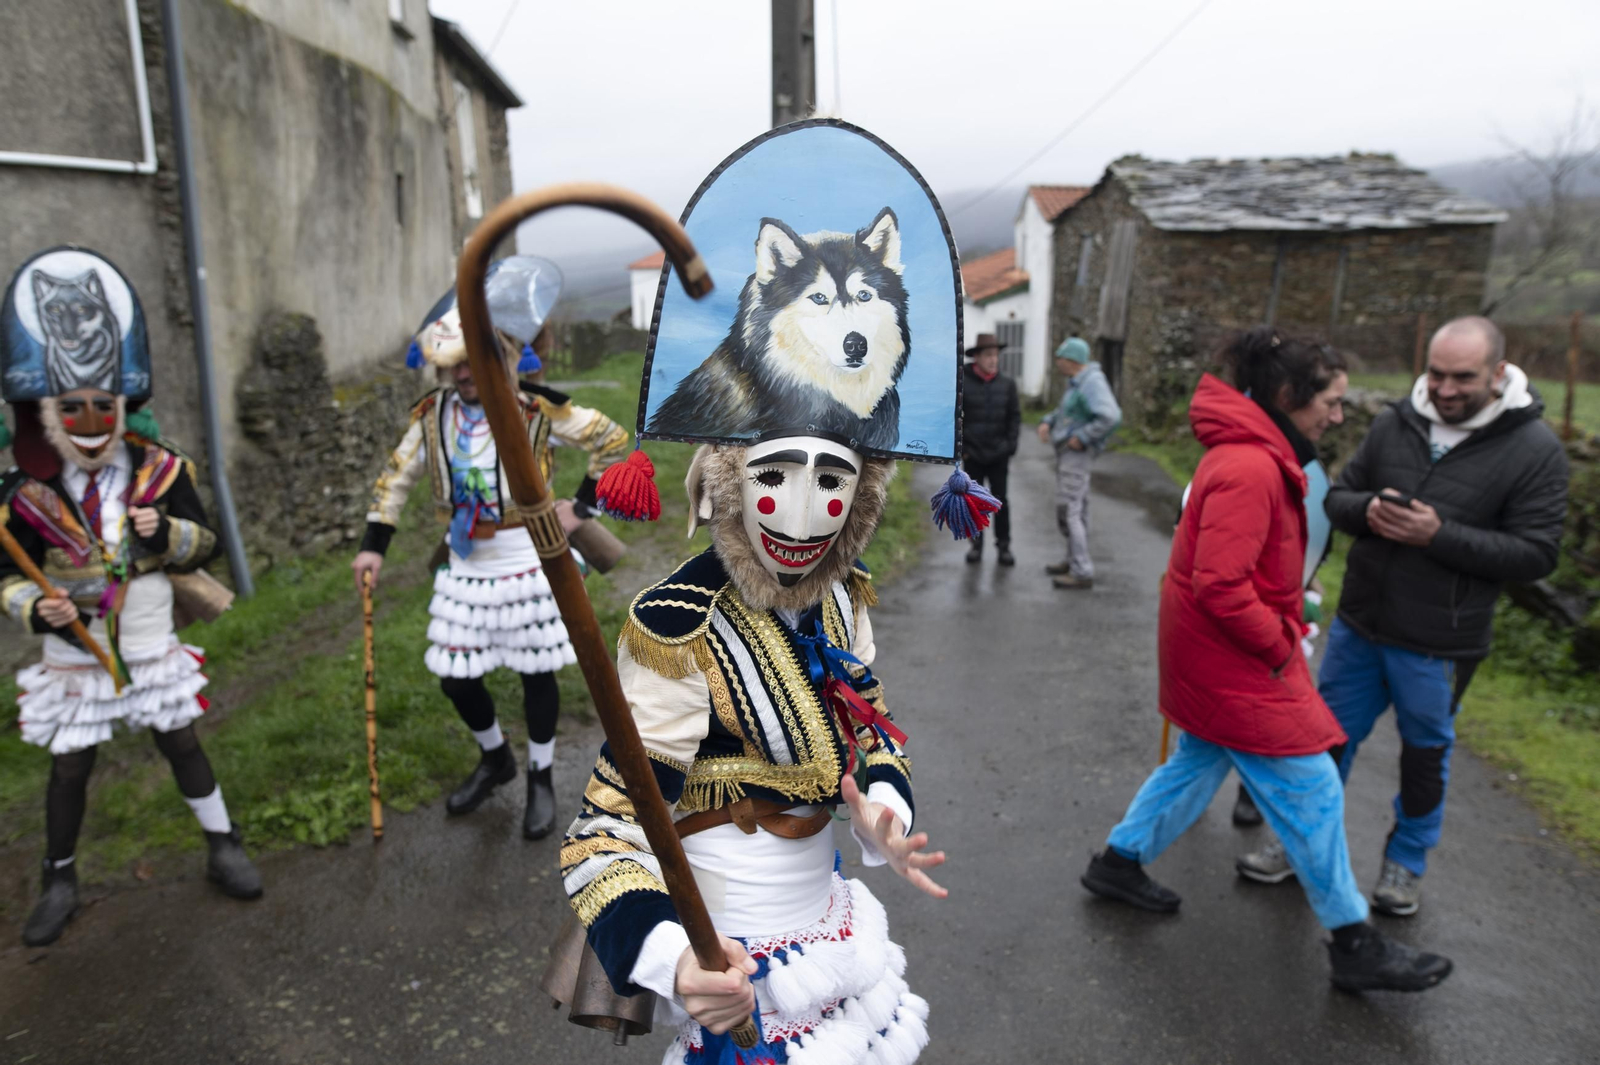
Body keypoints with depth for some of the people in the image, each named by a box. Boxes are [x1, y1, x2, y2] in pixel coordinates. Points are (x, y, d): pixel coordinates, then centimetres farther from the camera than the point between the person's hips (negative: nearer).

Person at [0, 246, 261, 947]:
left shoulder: (160, 469, -6)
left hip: (152, 648, 0)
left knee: (182, 744, 9)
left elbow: (205, 543, 1)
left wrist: (167, 534, -21)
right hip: (74, 656, 0)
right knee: (69, 766, 9)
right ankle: (59, 880, 29)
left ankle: (223, 848, 24)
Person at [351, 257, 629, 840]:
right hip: (464, 569, 4)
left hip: (528, 565, -4)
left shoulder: (537, 410, -13)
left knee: (536, 675, 8)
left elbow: (613, 440, -5)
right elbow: (397, 476, 8)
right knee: (455, 679, 9)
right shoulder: (433, 412, 0)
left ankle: (541, 779, 30)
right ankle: (494, 759, 38)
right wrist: (373, 544, 2)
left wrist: (583, 504, -7)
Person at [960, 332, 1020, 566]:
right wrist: (959, 447, -5)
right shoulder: (962, 383, -5)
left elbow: (1014, 417, 7)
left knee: (1000, 500, 1)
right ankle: (976, 544, 19)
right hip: (972, 455, -1)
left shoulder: (1007, 384, 2)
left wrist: (1011, 446, 0)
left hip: (999, 455, 1)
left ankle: (1003, 547, 9)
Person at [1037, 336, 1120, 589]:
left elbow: (1111, 417, -31)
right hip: (1068, 452, 10)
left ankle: (1082, 573, -8)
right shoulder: (1078, 381, 11)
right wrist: (1047, 422, 8)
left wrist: (1082, 437, -24)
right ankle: (1074, 561, 30)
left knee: (1067, 512, -10)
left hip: (1076, 454, -10)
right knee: (1077, 508, 18)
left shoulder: (1092, 382, -19)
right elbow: (1064, 411, 27)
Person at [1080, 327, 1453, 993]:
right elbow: (1220, 587, -29)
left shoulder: (1250, 453, 9)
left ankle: (1119, 863, 35)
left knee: (1200, 761, 22)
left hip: (1210, 652, 11)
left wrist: (1284, 626, 10)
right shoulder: (1250, 470, -25)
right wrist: (1280, 646, -16)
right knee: (1311, 790, 2)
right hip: (1231, 659, -10)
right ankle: (1354, 946, 18)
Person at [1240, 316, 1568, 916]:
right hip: (1358, 623, 3)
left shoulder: (1535, 450, -11)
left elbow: (1536, 553, -13)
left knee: (1425, 753, 16)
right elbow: (1338, 496, 8)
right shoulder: (1396, 423, -1)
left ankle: (1406, 862, 38)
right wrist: (1367, 511, -15)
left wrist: (1439, 534, -24)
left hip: (1438, 645, -3)